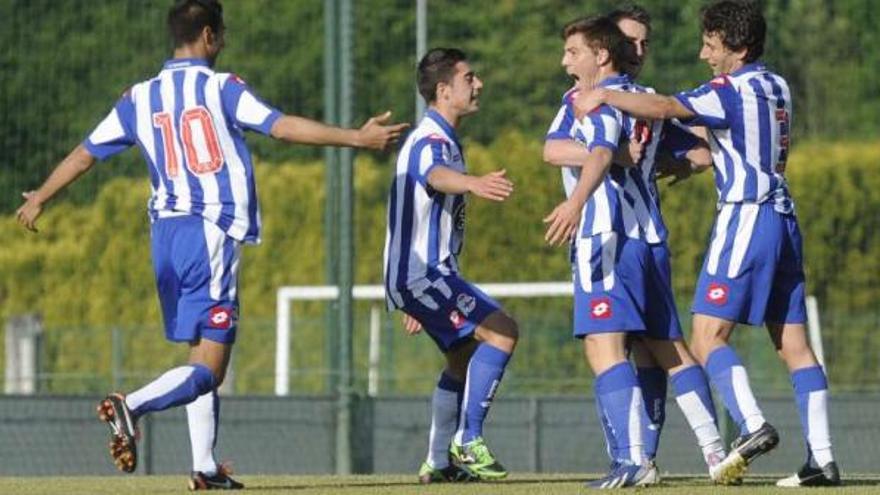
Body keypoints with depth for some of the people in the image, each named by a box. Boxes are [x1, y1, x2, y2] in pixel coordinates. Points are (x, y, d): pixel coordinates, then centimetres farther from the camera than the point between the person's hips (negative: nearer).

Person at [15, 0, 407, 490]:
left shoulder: (140, 97, 10)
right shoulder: (220, 87, -4)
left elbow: (86, 152, 14)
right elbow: (282, 126, -13)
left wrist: (40, 198, 28)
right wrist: (357, 137, -9)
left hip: (165, 232, 6)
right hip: (211, 232, -6)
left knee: (201, 354, 15)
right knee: (209, 368, -9)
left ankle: (205, 466, 9)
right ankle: (132, 405, -33)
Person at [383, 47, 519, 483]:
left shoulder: (444, 140, 18)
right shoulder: (430, 142, -16)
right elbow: (435, 176, -42)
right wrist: (473, 182, -67)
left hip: (426, 273, 11)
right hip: (422, 272, -11)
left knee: (464, 360, 20)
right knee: (501, 332, -20)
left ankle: (439, 463, 24)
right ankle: (467, 440, -19)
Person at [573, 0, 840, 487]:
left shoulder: (733, 90, -10)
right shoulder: (777, 87, 16)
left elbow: (665, 107, -22)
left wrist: (603, 95, -17)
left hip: (745, 218, -9)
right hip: (783, 218, 9)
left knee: (707, 337, -9)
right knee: (794, 345, 5)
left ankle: (752, 424, -27)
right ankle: (821, 457, -1)